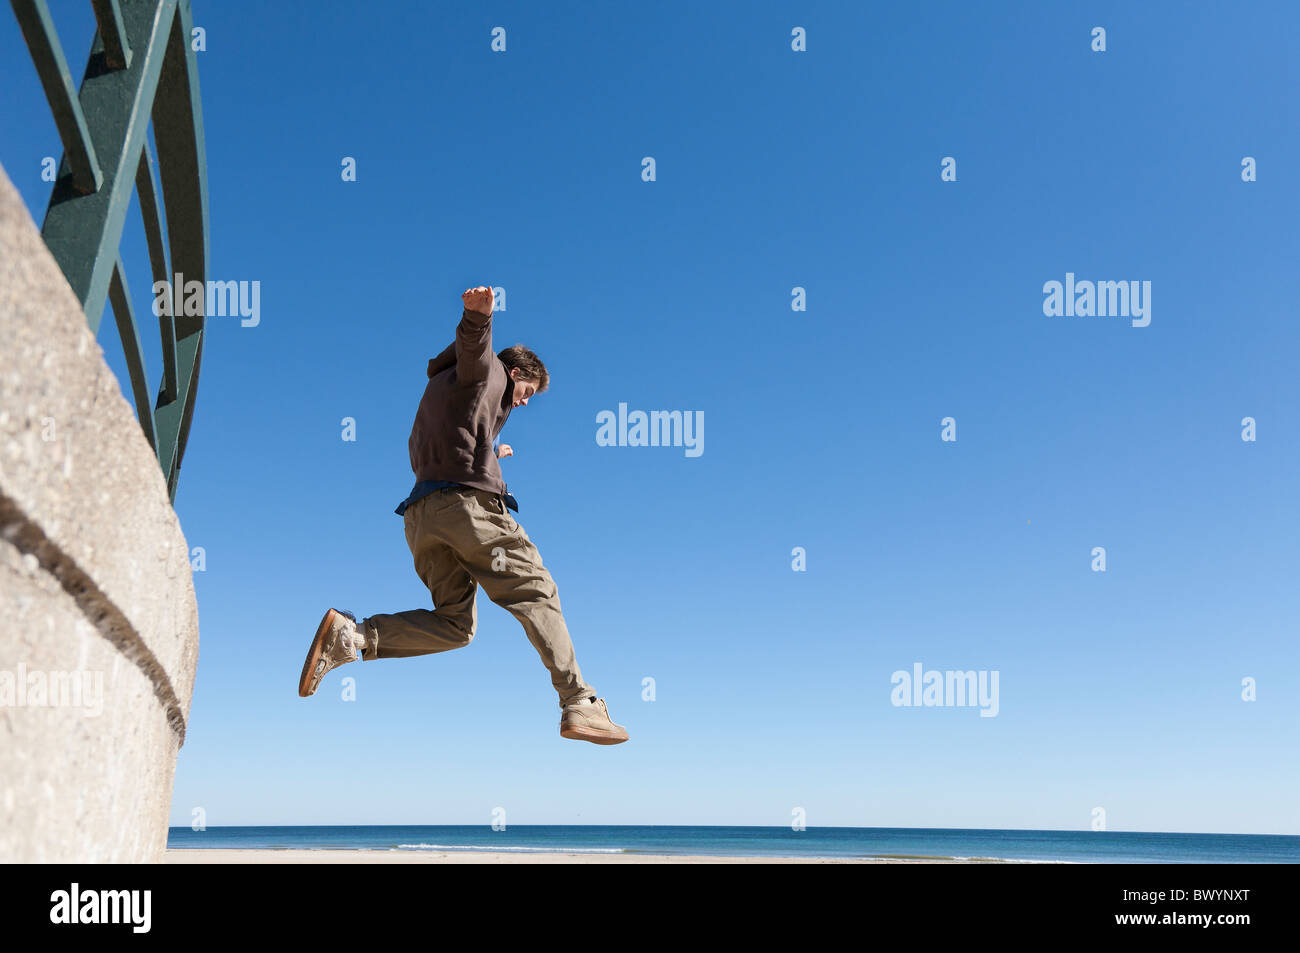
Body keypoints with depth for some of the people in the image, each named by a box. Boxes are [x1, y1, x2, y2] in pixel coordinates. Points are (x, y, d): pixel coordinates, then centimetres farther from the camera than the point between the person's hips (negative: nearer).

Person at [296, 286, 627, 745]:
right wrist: (479, 312, -37)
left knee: (454, 624, 9)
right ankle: (580, 706, -12)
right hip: (469, 501, -8)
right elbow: (472, 345, -13)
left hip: (421, 514, 8)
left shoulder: (440, 385, 38)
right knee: (537, 595, -5)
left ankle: (351, 634, -8)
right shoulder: (489, 371, 12)